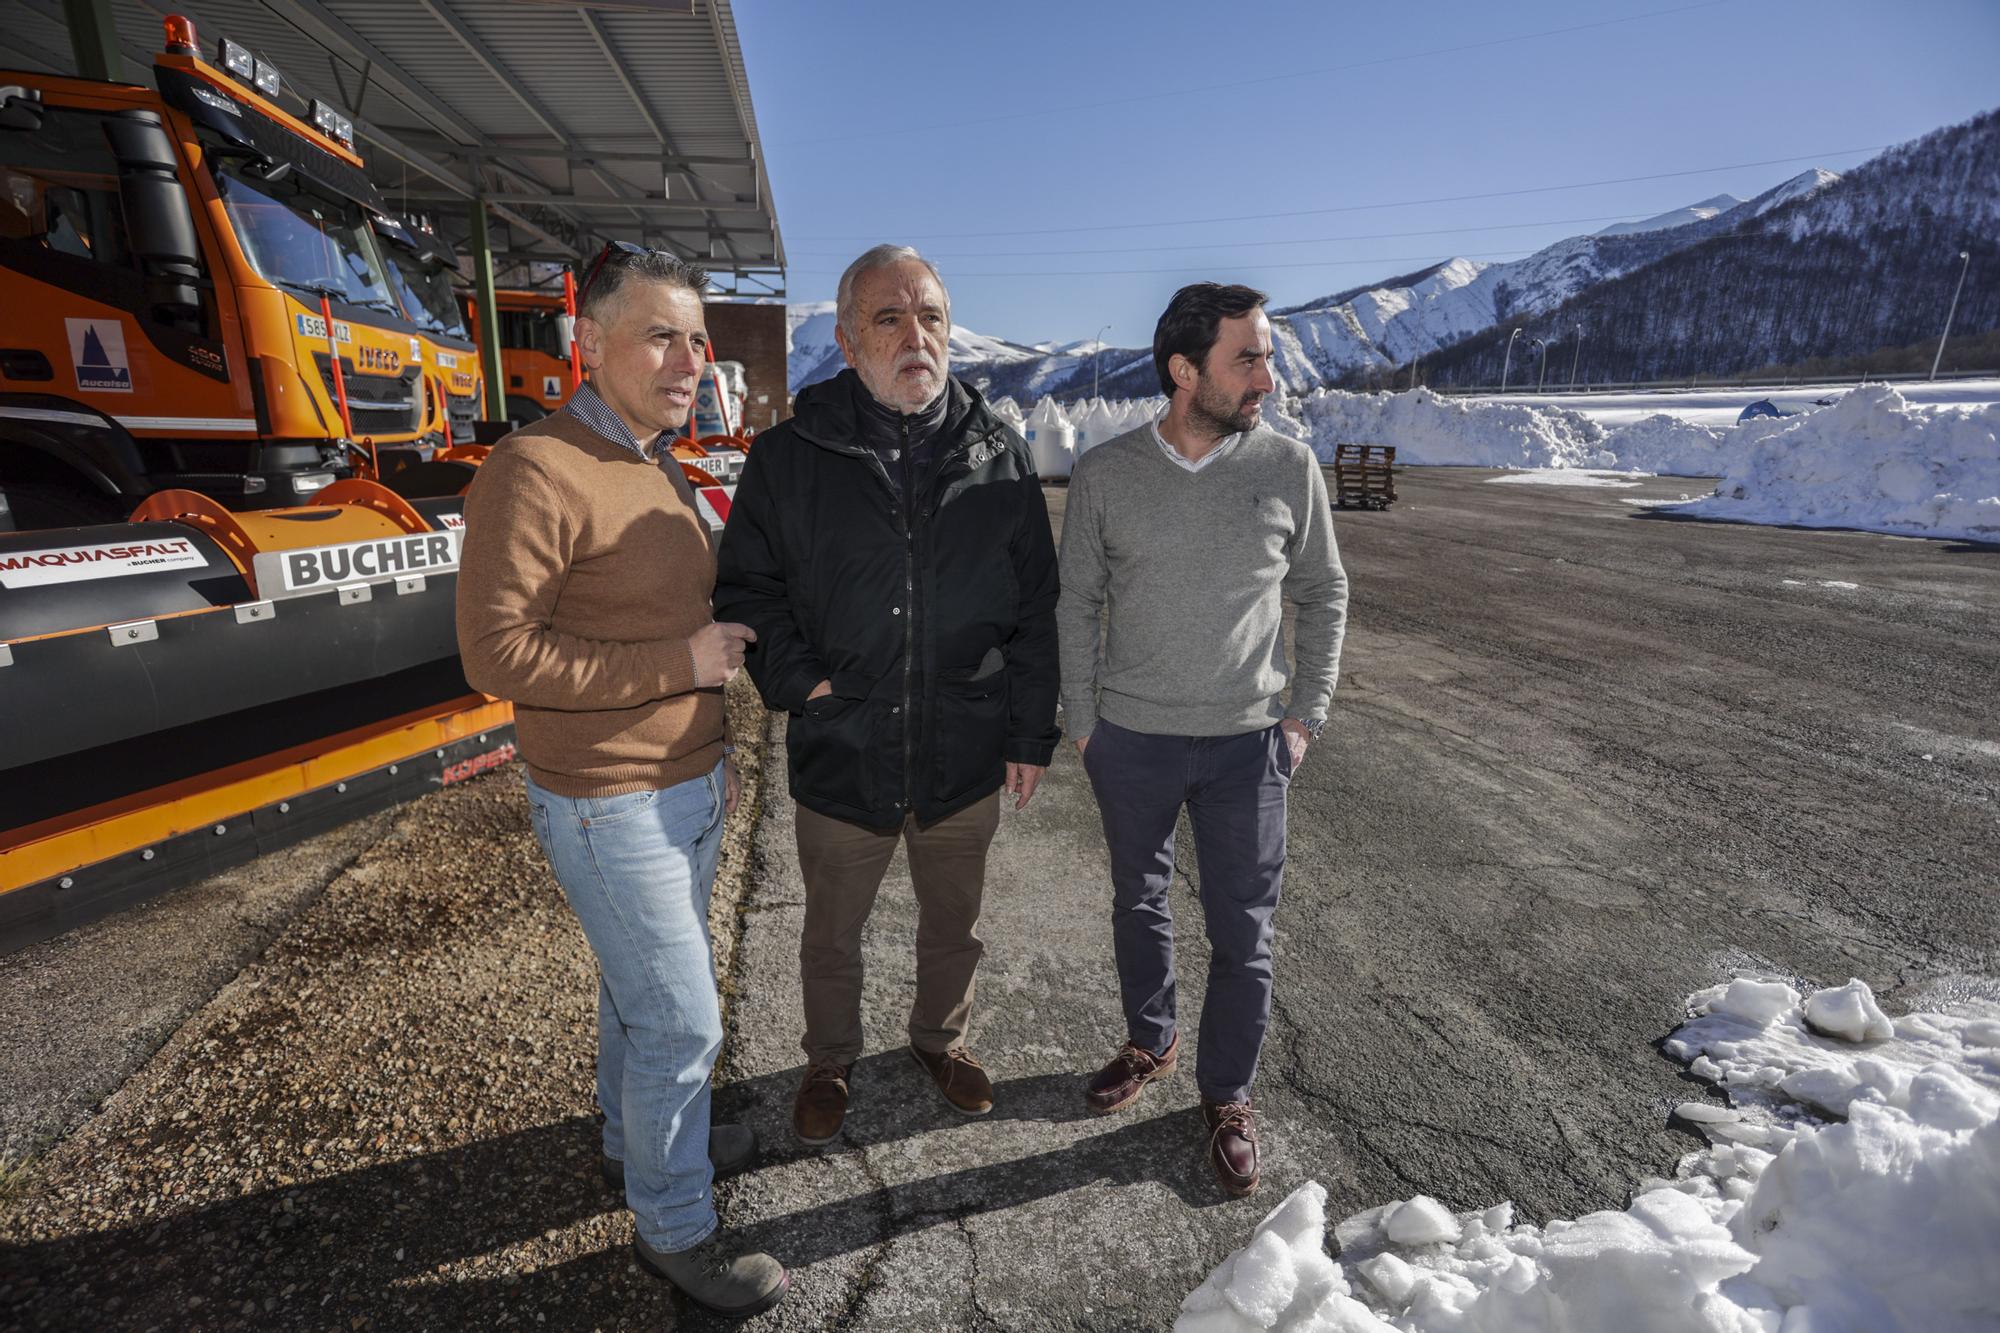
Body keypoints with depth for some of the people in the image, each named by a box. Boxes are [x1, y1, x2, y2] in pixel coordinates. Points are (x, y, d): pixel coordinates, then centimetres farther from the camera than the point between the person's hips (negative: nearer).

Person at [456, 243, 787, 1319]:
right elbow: (496, 652, -23)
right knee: (682, 1020, 2)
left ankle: (637, 1141, 45)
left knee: (639, 987, 24)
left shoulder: (660, 473, 9)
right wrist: (681, 662, -21)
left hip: (686, 793, 8)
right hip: (612, 811, -8)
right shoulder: (535, 473, -19)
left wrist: (712, 750, 18)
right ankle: (673, 1227, 25)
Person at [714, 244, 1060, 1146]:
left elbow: (1036, 608, 2)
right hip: (840, 759, -1)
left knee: (953, 927, 22)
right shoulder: (789, 457, -7)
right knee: (832, 936, 20)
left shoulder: (999, 457, -2)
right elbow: (742, 589, 2)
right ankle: (830, 1060, 48)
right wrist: (797, 679, -13)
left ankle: (942, 1039, 50)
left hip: (966, 759, 1)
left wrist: (1031, 734, 1)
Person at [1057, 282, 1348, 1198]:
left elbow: (1324, 595, 5)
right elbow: (1077, 604, 2)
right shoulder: (1105, 473, -6)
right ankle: (1150, 1042, 44)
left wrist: (1305, 713, 0)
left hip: (1247, 742, 0)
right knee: (1138, 902, 18)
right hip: (1130, 740, 1)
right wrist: (1080, 720, 2)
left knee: (1242, 932, 7)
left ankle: (1227, 1094, 31)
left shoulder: (1288, 467, -5)